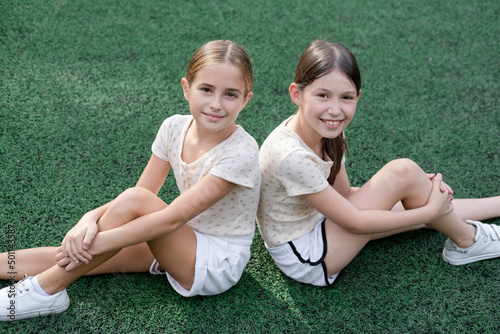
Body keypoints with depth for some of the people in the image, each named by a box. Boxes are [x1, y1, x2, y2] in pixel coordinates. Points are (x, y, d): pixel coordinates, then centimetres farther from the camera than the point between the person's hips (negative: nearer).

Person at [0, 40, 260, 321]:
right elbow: (142, 192, -6)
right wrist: (92, 219, -25)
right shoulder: (175, 128, -6)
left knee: (134, 202, -28)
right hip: (184, 243, 6)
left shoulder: (240, 153, -26)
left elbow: (173, 217, -29)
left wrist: (97, 243, -29)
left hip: (220, 264, -6)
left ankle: (46, 290, -16)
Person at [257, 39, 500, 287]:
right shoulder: (292, 156, -32)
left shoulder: (327, 129, -7)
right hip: (304, 261, -8)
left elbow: (343, 194, 2)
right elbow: (355, 222, -23)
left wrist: (416, 187, -8)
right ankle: (466, 242, 8)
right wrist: (429, 210, -14)